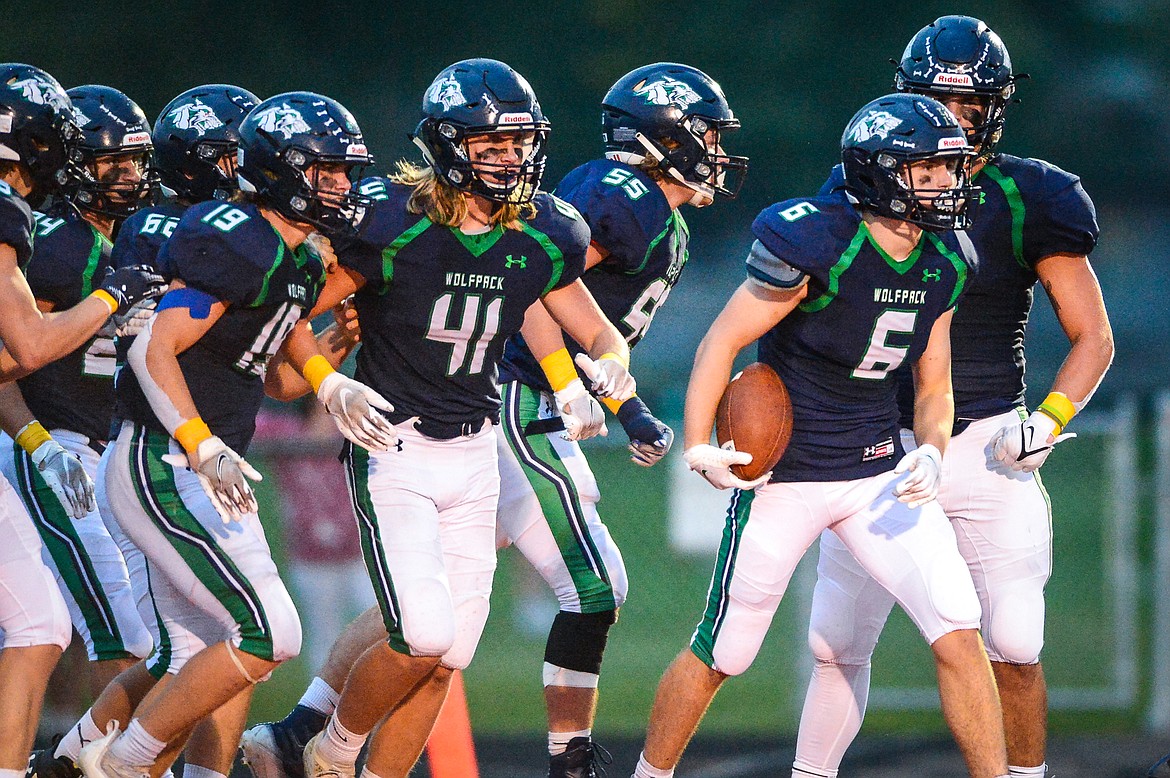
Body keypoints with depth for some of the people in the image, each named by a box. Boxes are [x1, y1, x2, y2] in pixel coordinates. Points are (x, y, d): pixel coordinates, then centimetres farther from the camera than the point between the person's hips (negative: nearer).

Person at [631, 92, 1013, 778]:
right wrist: (699, 448, -21)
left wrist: (931, 452, -10)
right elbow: (722, 342, -13)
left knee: (959, 631, -9)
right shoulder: (818, 244, -20)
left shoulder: (943, 265, 1)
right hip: (787, 477, -5)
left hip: (880, 471, 5)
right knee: (722, 654, 6)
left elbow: (934, 388, 11)